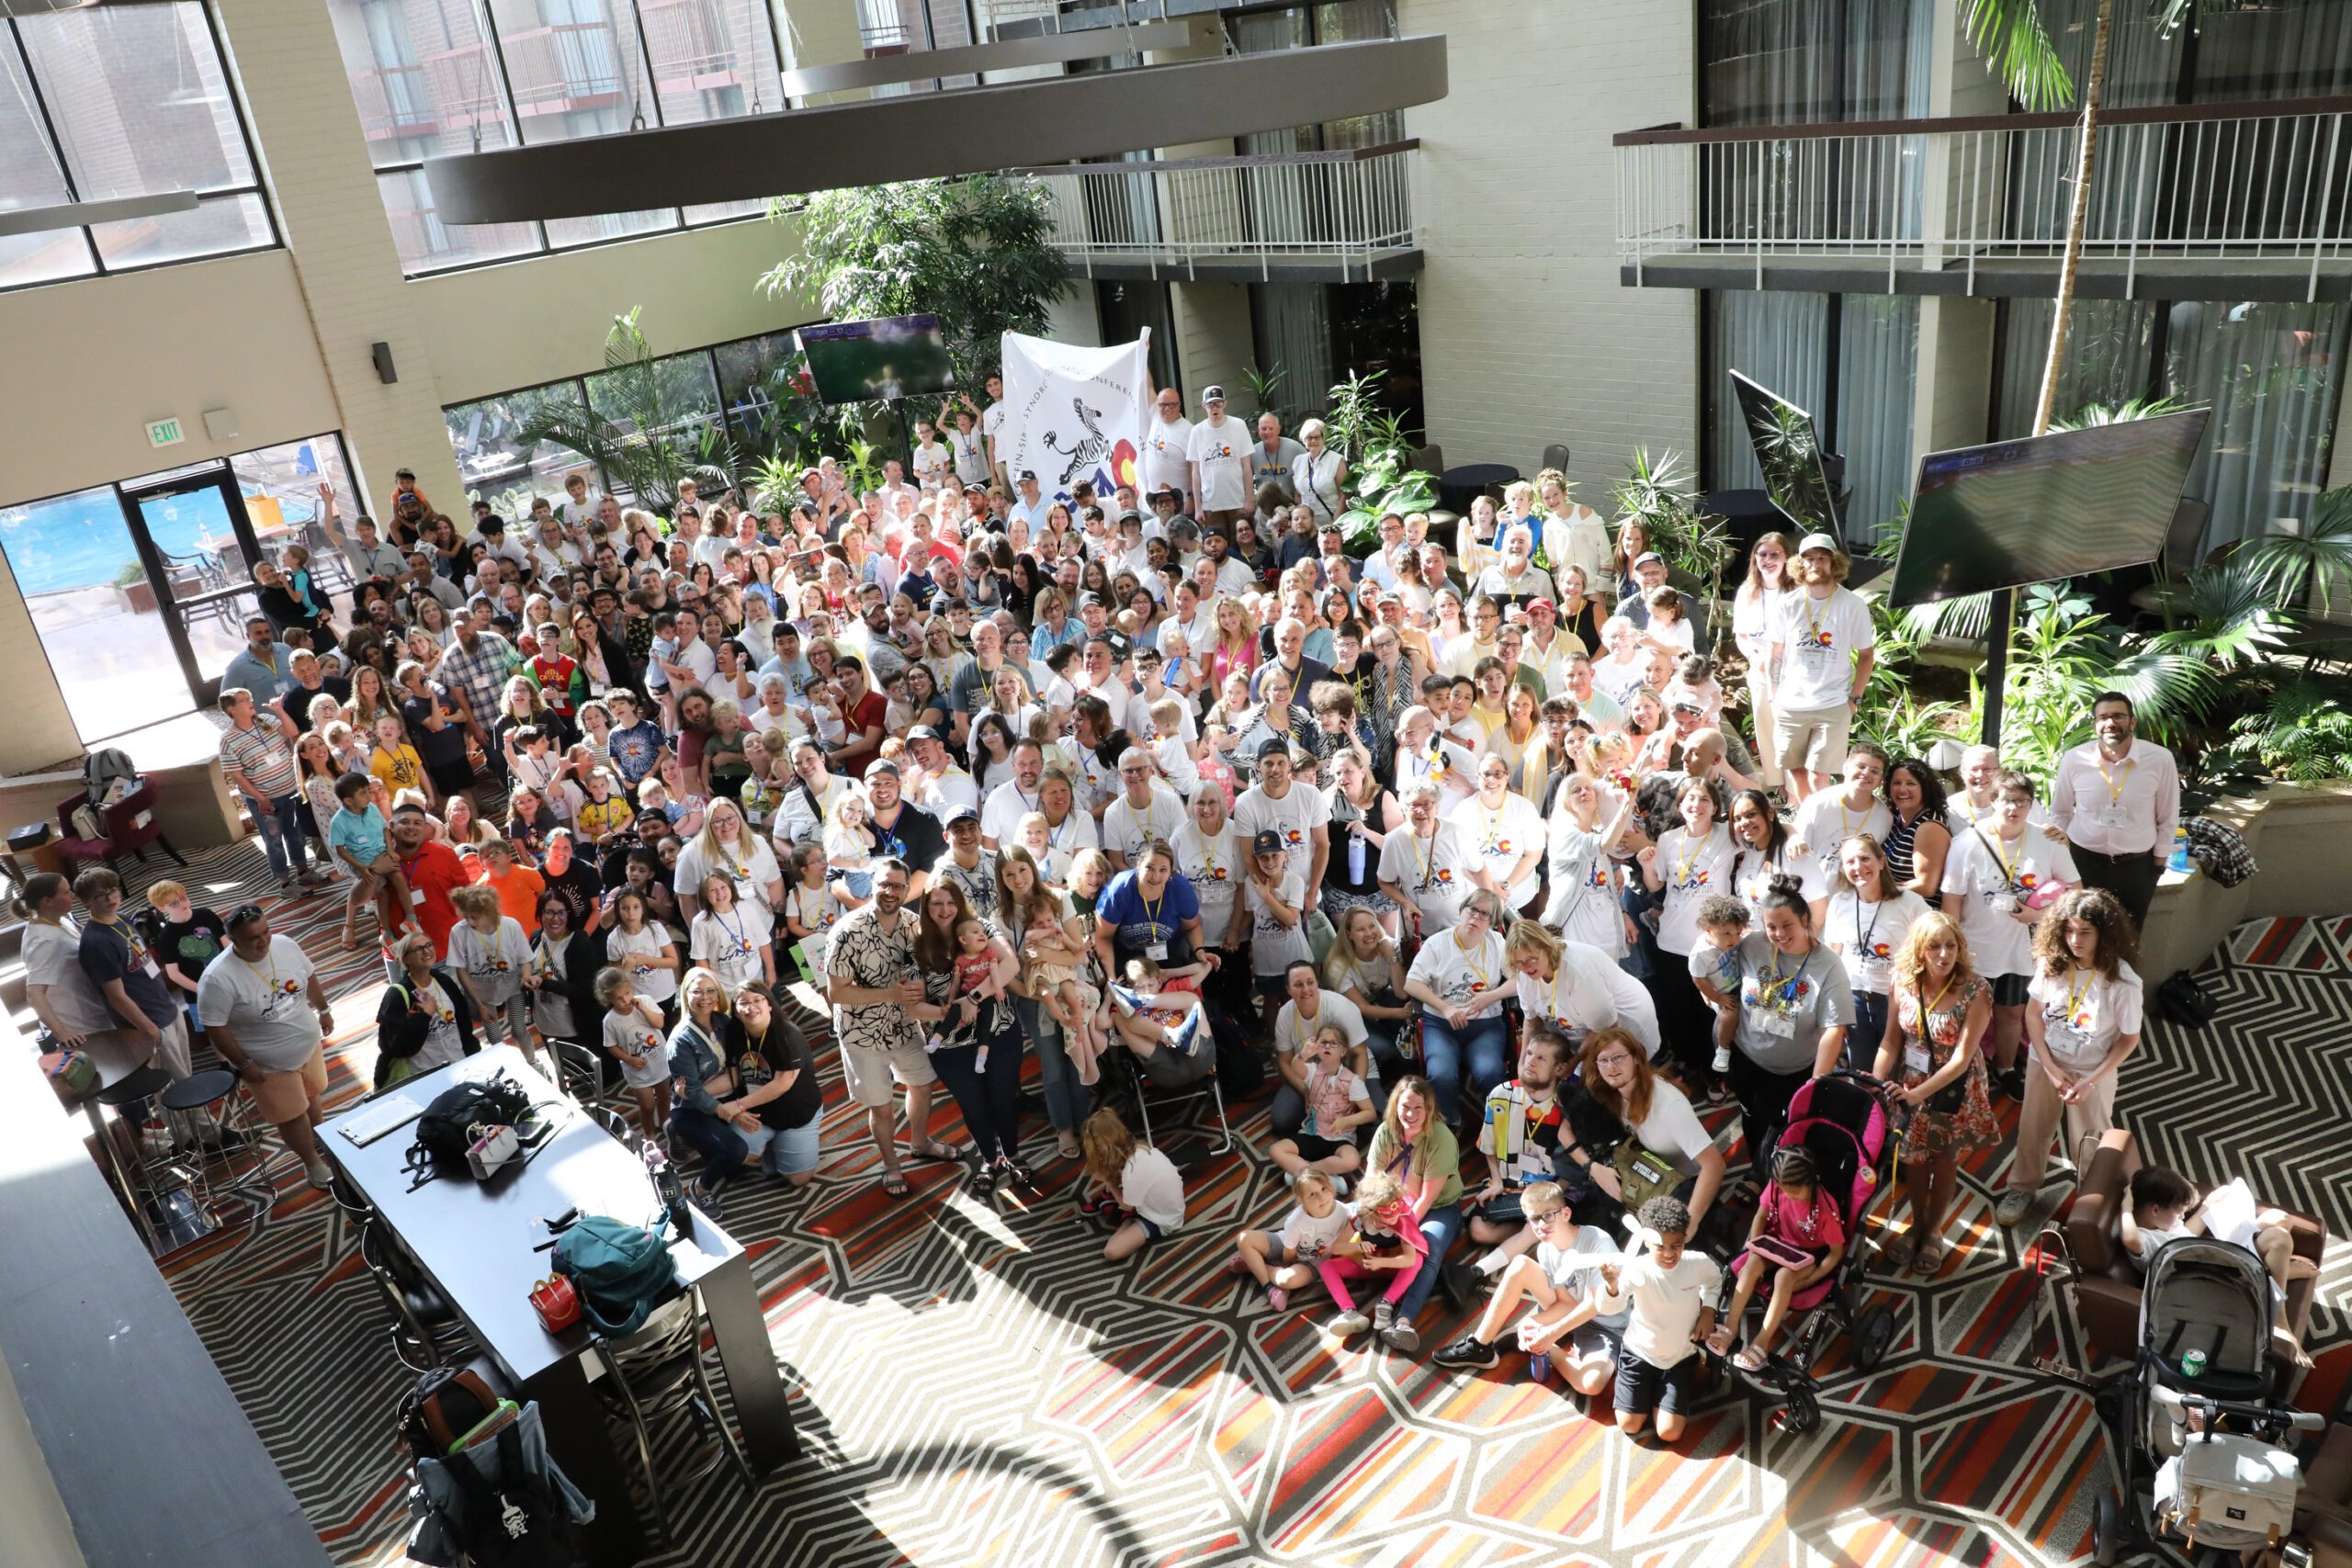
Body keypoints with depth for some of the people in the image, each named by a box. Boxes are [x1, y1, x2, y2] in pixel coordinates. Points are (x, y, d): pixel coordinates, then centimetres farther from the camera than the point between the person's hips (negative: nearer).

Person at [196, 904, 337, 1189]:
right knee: (292, 1115, 13)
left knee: (311, 1097, 27)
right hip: (270, 1066, -5)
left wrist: (324, 1010, 11)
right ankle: (313, 1164, 37)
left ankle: (319, 1142, 54)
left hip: (309, 1045, 5)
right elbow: (214, 1028, -24)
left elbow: (309, 977, 4)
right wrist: (244, 1064, -20)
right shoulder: (219, 979, -31)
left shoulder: (286, 945, -15)